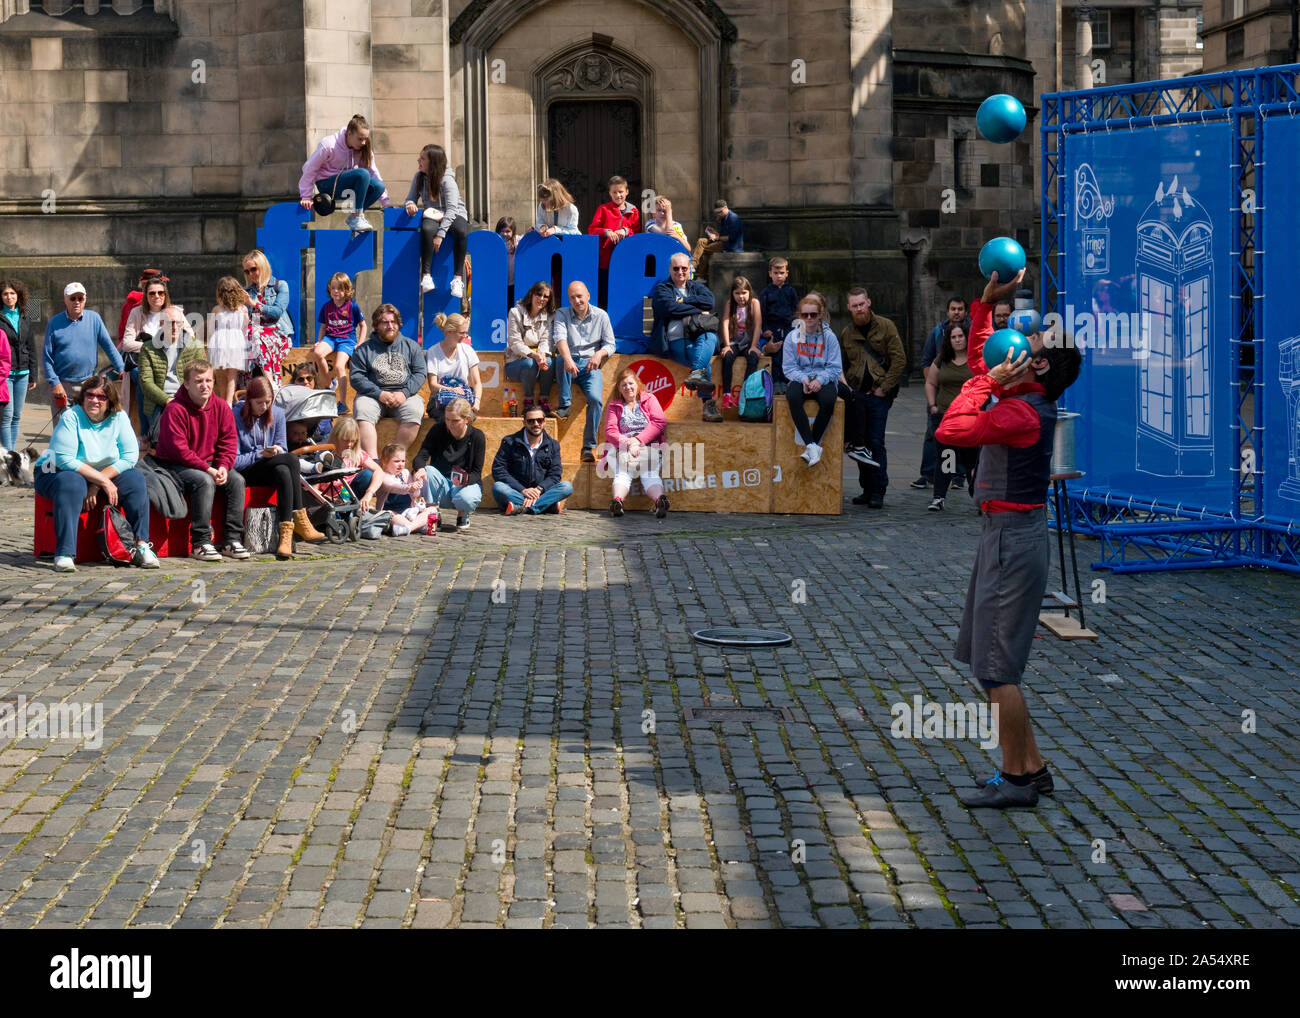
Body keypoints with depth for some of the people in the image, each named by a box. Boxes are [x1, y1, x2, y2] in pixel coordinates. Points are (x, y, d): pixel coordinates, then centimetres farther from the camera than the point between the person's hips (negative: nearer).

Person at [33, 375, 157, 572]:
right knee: (72, 483, -38)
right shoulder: (71, 417, -16)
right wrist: (103, 481, -27)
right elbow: (65, 460, -25)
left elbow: (130, 456, -11)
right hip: (57, 473, -4)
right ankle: (64, 554, -42)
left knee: (135, 479, -19)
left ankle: (141, 546, -21)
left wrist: (96, 486, -20)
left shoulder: (118, 418, -4)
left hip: (104, 475, 4)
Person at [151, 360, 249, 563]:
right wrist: (207, 469, -25)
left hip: (209, 464, 6)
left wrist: (223, 466, -16)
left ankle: (232, 540, -12)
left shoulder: (221, 407, 2)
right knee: (205, 482, -33)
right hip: (174, 466, -6)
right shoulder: (175, 410, -17)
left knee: (237, 480, -16)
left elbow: (229, 441, 3)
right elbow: (178, 449, -21)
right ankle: (200, 543, -28)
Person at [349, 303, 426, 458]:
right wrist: (379, 394, -12)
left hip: (404, 394, 0)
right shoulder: (364, 349, 13)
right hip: (373, 395, 0)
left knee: (415, 411, -32)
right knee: (362, 410, -33)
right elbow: (356, 377, 2)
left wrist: (404, 393, -10)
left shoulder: (411, 346, 17)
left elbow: (420, 373, 8)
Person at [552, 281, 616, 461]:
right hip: (570, 363, 0)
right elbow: (559, 338, -16)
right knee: (562, 359, -38)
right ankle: (565, 405, -30)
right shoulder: (561, 314, 4)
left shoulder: (601, 316, 8)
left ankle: (588, 447, -21)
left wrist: (600, 353, -18)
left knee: (595, 399, -26)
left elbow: (610, 345, 7)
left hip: (590, 365, 0)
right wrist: (568, 359, -36)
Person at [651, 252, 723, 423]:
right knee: (705, 361, -31)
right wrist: (698, 311, -4)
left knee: (709, 337, -35)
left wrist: (683, 302, 0)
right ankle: (708, 404, -45)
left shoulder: (697, 286, 26)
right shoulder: (662, 289, 15)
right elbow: (669, 308, -7)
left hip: (700, 337, 3)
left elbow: (709, 301, 3)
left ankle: (696, 375, -52)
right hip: (675, 341, -3)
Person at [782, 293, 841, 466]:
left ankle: (814, 443, -25)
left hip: (822, 379, 0)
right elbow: (789, 367, 3)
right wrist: (803, 379, -16)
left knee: (828, 400, -36)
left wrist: (820, 380, -18)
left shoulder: (829, 337, 2)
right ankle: (811, 446, -36)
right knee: (793, 398, -35)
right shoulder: (792, 337, 5)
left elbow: (834, 367, 0)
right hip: (799, 379, 1)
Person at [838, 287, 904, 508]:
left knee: (876, 442, -7)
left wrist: (884, 388, -9)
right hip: (856, 394, 4)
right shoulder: (847, 333, 12)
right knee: (862, 443, 5)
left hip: (878, 394, -4)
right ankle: (867, 489, 13)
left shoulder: (885, 327, 0)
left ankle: (877, 492, -4)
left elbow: (899, 360, -4)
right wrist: (844, 385, 5)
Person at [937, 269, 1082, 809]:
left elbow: (949, 431, -24)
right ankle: (1031, 767, 22)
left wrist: (987, 383, -16)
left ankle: (1015, 780, 6)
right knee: (988, 660, 15)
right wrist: (987, 302, 18)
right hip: (1005, 535, 10)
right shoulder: (1020, 400, 9)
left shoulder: (1022, 412, -19)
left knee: (997, 667, -4)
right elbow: (978, 357, 25)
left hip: (1013, 539, -10)